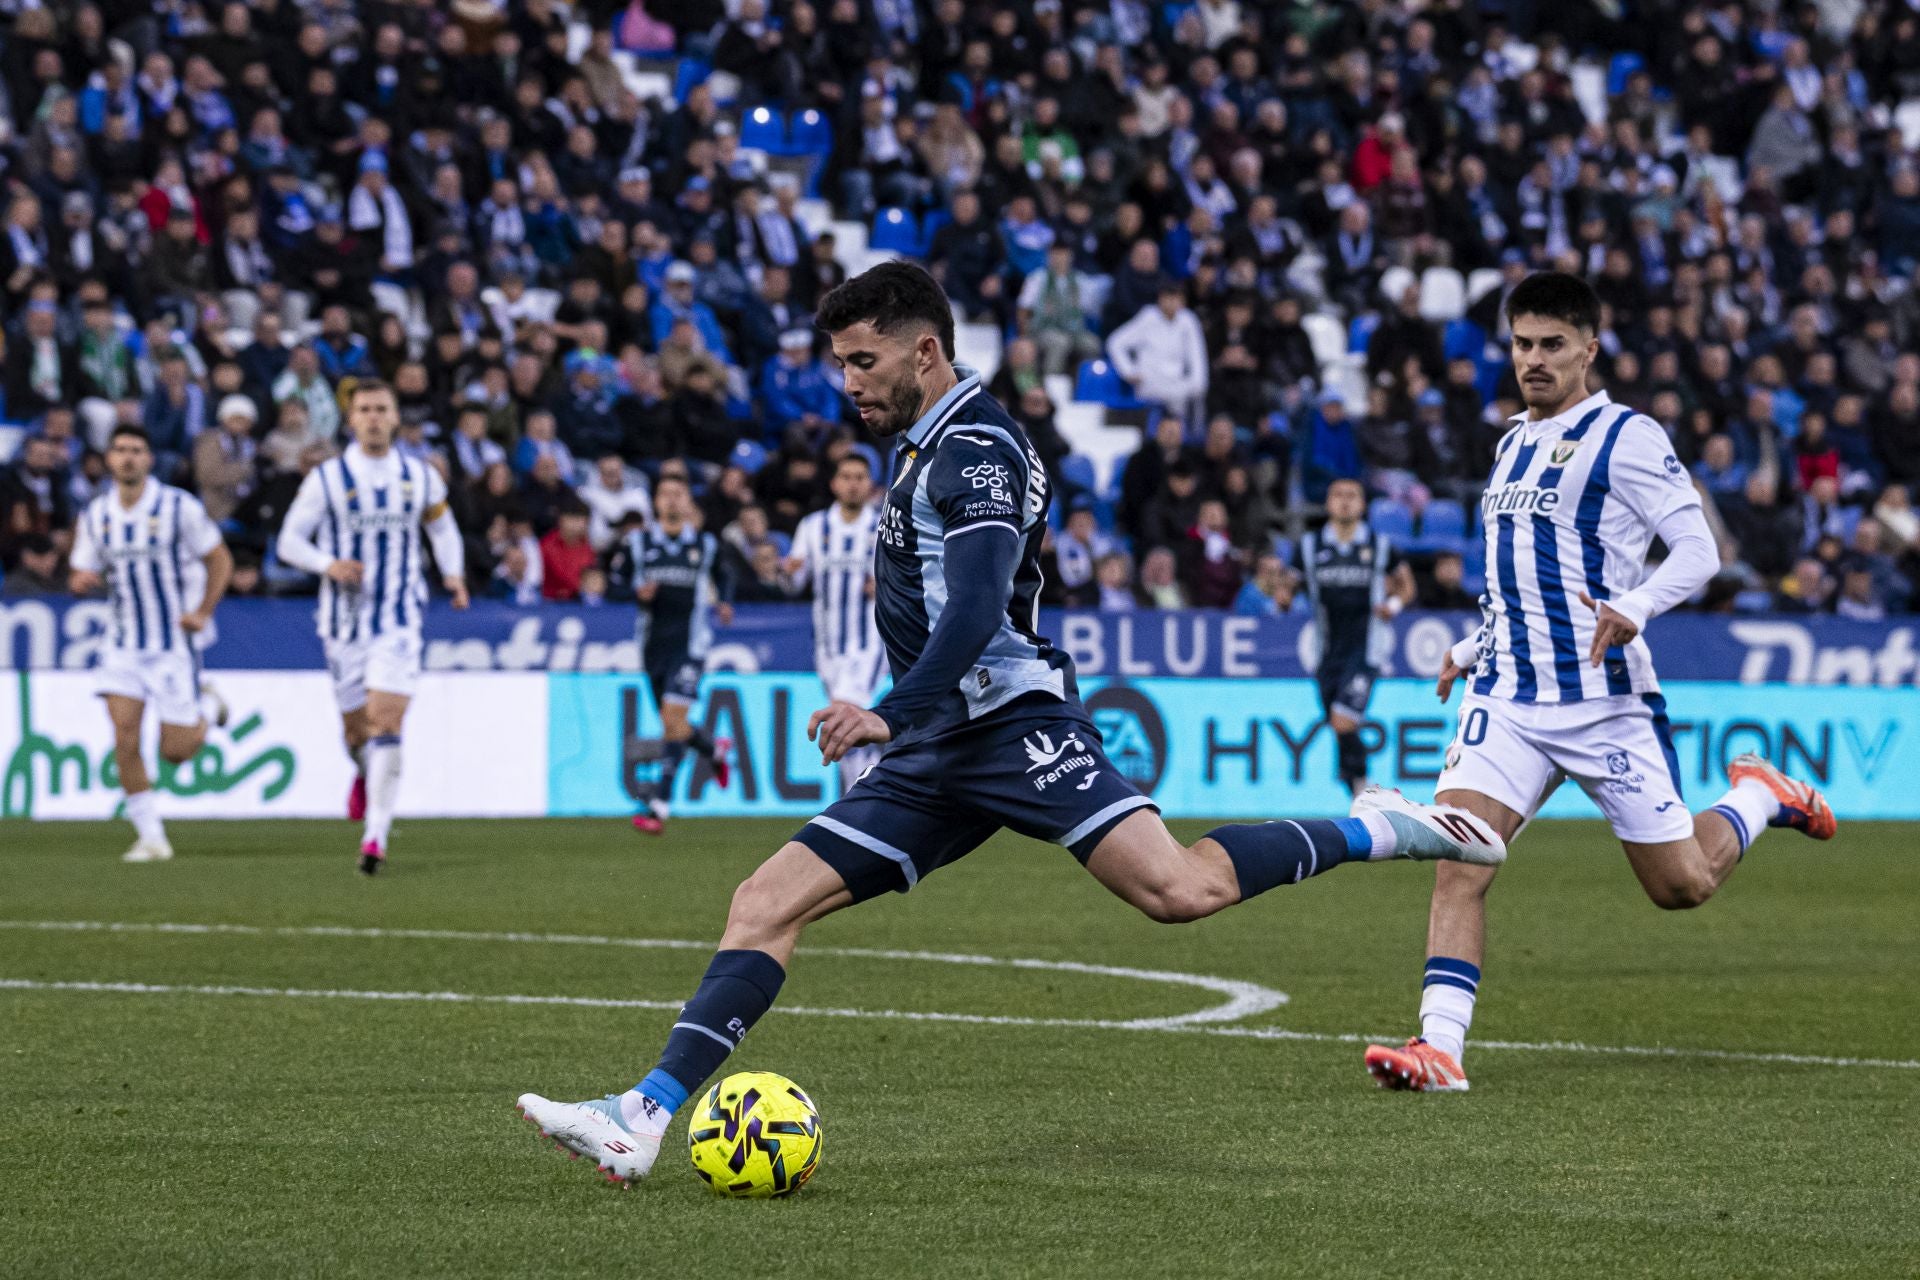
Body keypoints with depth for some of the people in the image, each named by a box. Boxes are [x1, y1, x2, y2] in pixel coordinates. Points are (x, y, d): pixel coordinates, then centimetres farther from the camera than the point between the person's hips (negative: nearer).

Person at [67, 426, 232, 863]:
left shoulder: (179, 507, -9)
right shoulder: (96, 515, 3)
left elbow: (220, 559, -3)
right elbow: (86, 573, 10)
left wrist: (203, 612, -14)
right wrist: (81, 581, -14)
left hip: (176, 642, -3)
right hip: (124, 643, 3)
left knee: (175, 752, -3)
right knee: (124, 737, -11)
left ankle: (205, 711, 31)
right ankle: (151, 838, -2)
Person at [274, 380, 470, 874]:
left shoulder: (421, 477, 4)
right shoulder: (327, 478, -1)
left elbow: (443, 529, 20)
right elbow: (289, 541, 0)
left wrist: (453, 574, 2)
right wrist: (328, 564, -19)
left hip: (399, 619, -1)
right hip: (345, 619, 1)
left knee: (386, 721, -16)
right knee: (356, 727, 8)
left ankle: (376, 836, -18)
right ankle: (365, 774, 46)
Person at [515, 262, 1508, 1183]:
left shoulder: (975, 448, -11)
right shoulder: (926, 448, 20)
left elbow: (977, 612, -25)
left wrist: (890, 716, -36)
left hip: (1011, 722, -9)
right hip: (936, 759, 9)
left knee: (1180, 890, -27)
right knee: (765, 904, -3)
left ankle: (1370, 832, -5)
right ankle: (643, 1118, -10)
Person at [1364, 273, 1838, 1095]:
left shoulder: (1626, 437, -6)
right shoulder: (1512, 445, 17)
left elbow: (1698, 549, -12)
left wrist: (1634, 608, -30)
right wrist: (1474, 650, 23)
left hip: (1606, 701, -5)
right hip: (1508, 698, 5)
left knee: (1683, 887, 6)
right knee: (1457, 862, -17)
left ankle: (1760, 797, 36)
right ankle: (1439, 1049, -21)